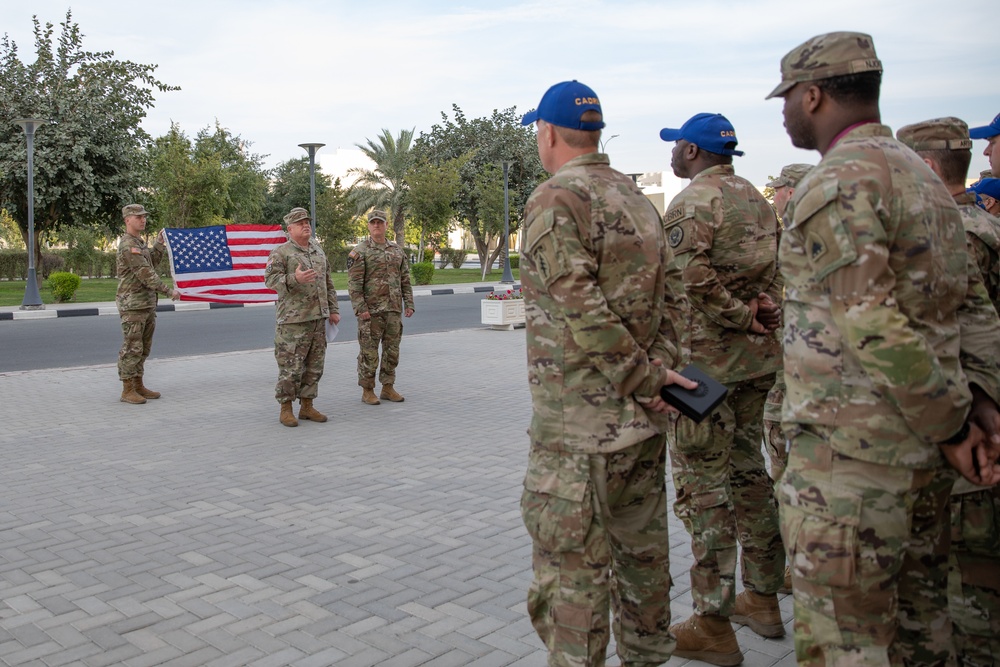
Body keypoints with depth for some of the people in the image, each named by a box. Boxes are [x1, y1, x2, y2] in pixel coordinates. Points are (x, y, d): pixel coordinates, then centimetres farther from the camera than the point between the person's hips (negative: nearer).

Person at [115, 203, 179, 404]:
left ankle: (138, 386, 19)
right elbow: (145, 274, -19)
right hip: (132, 305, -10)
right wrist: (168, 291, -18)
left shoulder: (138, 242, 17)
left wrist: (159, 243, 12)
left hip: (147, 303, 10)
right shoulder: (128, 245, -15)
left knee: (144, 348, 12)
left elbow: (151, 263, 21)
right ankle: (127, 390, -1)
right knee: (132, 348, -6)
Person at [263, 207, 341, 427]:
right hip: (293, 320, -6)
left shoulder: (318, 251, 15)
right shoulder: (281, 252, -4)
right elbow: (270, 279, -15)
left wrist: (333, 310, 13)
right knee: (290, 367, -3)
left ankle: (307, 406, 19)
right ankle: (285, 409, 8)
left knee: (314, 366, 9)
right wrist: (295, 279, -30)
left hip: (318, 318, 6)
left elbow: (328, 283, 19)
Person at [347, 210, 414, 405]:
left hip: (393, 309, 5)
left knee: (392, 350, 9)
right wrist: (360, 308, -17)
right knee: (369, 352, 0)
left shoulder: (397, 250, 12)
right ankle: (367, 390, 10)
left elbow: (405, 279, 13)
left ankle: (388, 388, 20)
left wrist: (409, 304, 6)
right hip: (371, 310, -5)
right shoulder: (360, 251, -5)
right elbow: (354, 283, -10)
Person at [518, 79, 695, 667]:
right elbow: (672, 296, 11)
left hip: (581, 424, -8)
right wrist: (661, 369, 2)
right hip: (643, 419, 9)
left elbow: (583, 310, -21)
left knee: (571, 565, 1)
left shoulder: (555, 200, -13)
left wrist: (643, 377, -14)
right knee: (642, 547, 19)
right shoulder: (638, 198, 13)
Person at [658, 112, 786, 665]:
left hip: (705, 360, -9)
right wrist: (763, 310, 3)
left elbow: (693, 282, -23)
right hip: (759, 360, 9)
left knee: (703, 486, -2)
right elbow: (781, 269, 16)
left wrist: (741, 317, -12)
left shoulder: (692, 203, -12)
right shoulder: (757, 199, 14)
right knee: (748, 472, 17)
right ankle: (762, 598, 29)